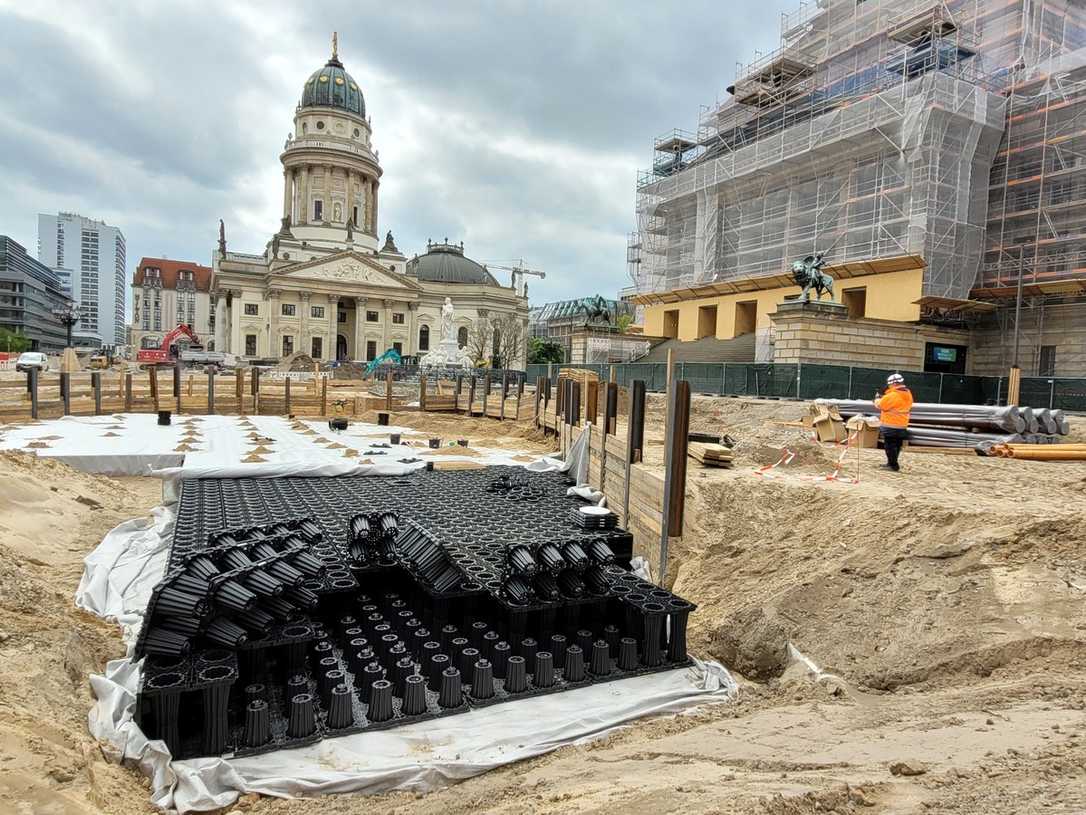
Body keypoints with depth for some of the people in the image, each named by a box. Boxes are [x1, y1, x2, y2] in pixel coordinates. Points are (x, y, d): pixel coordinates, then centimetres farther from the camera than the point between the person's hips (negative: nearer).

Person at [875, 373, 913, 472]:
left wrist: (877, 397, 5)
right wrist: (884, 397, 8)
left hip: (890, 426, -9)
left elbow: (880, 405, -15)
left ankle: (893, 465, -1)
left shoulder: (892, 396, -22)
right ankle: (891, 463, 26)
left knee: (890, 445, -2)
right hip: (902, 426, 9)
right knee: (897, 445, 16)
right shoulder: (908, 394, 8)